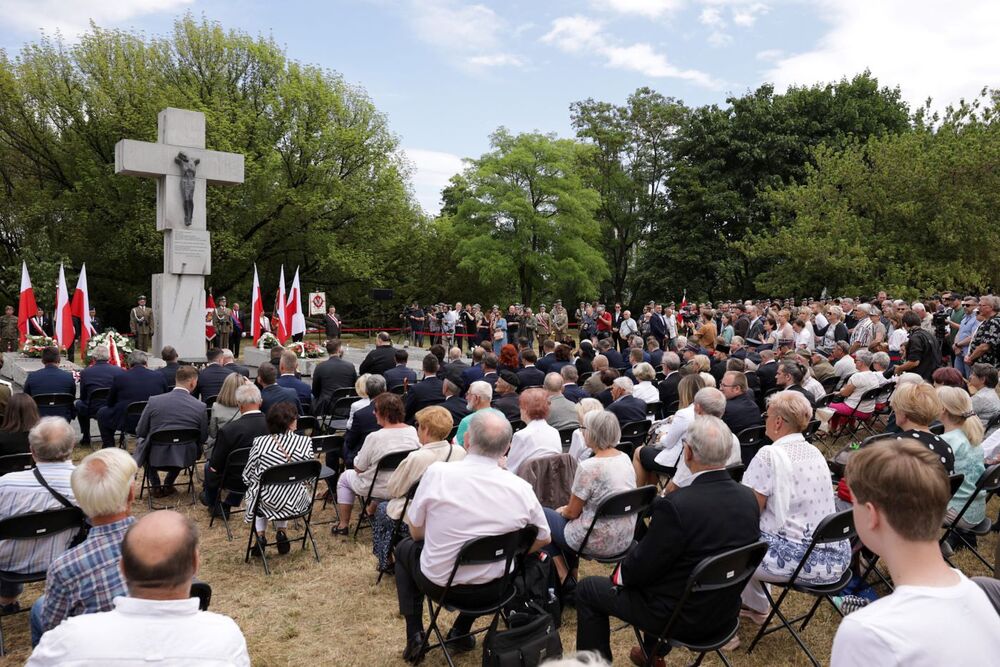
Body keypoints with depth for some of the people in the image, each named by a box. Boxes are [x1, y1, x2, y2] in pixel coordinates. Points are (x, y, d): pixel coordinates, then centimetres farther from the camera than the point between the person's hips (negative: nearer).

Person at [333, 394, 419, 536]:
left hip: (381, 490, -5)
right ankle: (371, 511, 42)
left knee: (345, 477, 23)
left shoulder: (374, 437, -26)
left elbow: (358, 468, -15)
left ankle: (343, 525, 27)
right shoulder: (413, 431, -11)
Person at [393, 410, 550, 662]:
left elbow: (415, 532, -6)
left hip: (438, 582, -2)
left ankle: (415, 635, 23)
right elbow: (543, 539, 1)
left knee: (404, 548, 29)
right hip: (492, 590, 2)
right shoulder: (522, 488, -15)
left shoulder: (437, 472, -20)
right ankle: (461, 631, 31)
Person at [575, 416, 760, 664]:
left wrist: (620, 574, 4)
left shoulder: (675, 505, -30)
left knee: (587, 589, 10)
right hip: (726, 609, 7)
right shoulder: (748, 498, -9)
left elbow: (642, 566, -19)